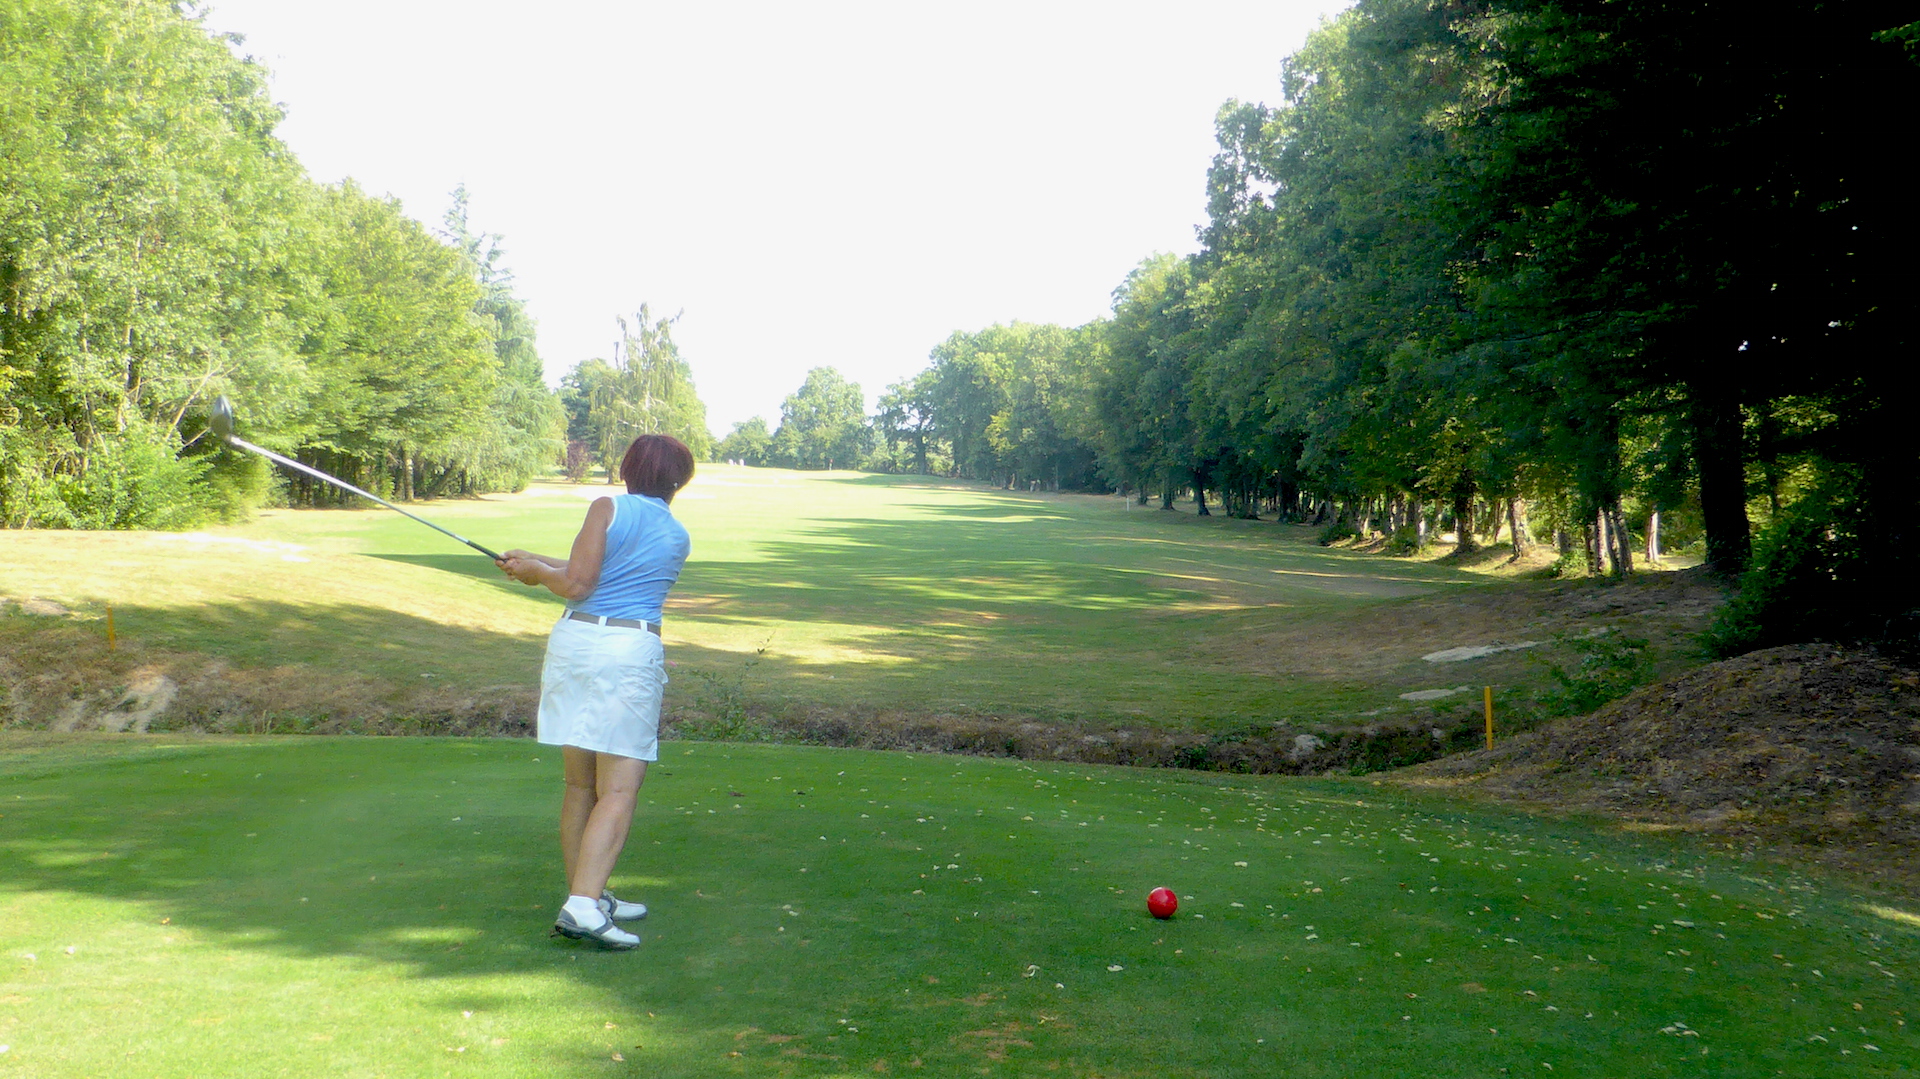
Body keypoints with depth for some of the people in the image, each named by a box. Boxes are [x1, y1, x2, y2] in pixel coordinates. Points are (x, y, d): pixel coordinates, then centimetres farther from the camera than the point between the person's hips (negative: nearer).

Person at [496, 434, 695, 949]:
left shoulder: (608, 509, 4)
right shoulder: (677, 537, 13)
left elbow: (576, 584, -4)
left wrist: (538, 573, 15)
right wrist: (539, 563, 24)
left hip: (574, 638, 2)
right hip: (632, 651, -1)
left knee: (579, 784, 12)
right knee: (619, 789, -2)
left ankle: (588, 898, 22)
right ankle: (583, 905, -16)